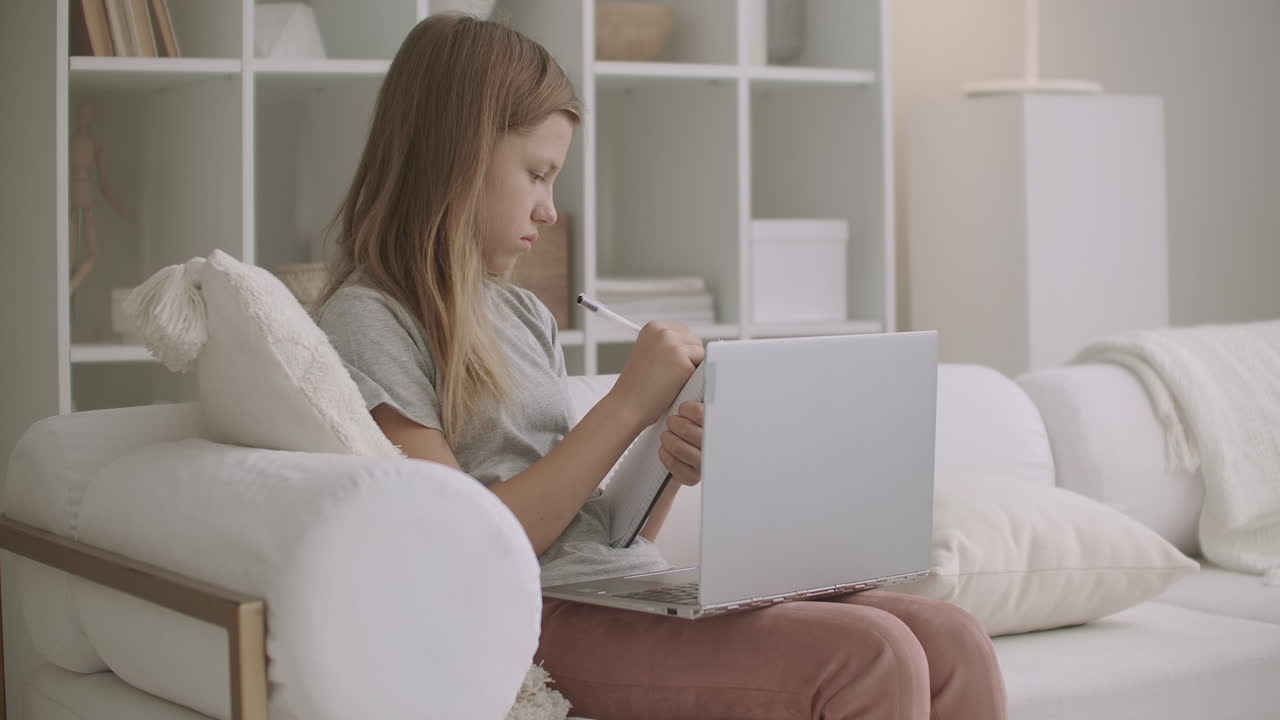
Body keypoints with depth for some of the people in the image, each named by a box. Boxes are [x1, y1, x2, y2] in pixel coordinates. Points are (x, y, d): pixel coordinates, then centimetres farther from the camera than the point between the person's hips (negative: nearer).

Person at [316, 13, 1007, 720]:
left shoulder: (523, 315, 21)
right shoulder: (367, 321, -3)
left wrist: (670, 465, -3)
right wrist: (627, 406, -12)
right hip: (543, 619, -8)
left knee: (953, 643, -12)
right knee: (868, 658, -27)